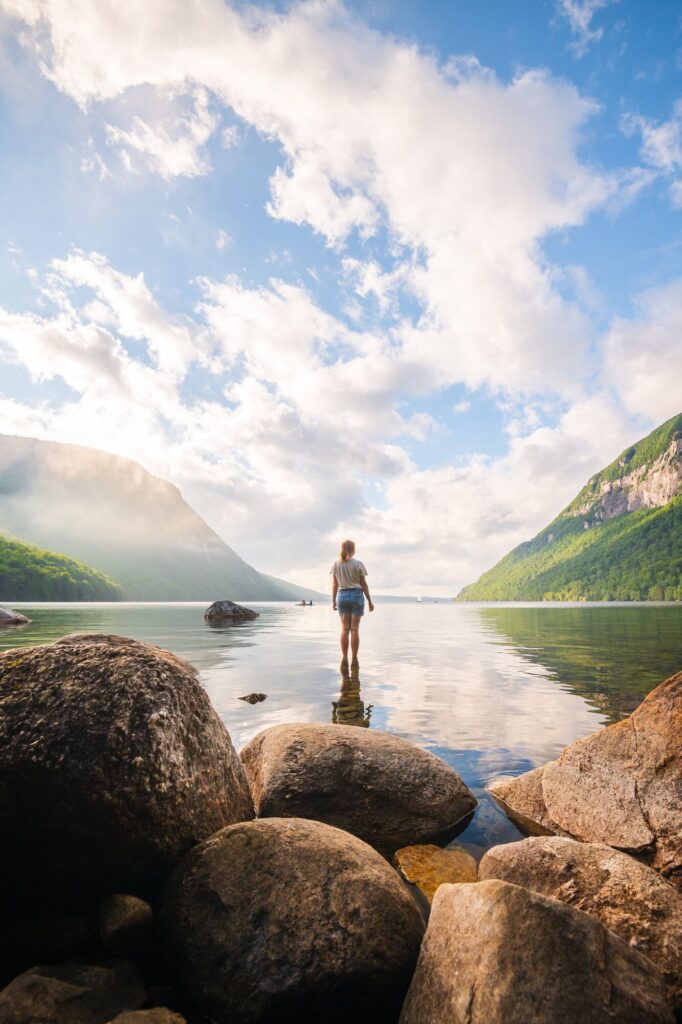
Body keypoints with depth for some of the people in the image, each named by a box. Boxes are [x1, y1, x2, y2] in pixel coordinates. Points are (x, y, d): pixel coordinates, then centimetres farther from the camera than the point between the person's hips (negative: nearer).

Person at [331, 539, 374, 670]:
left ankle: (344, 659, 4)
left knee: (345, 629, 6)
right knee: (355, 629, 0)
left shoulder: (336, 564, 3)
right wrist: (369, 601, 5)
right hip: (357, 595, -2)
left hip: (342, 595, 2)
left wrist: (333, 600, 13)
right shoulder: (358, 563, -3)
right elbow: (364, 584, -2)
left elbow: (334, 584, 5)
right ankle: (354, 659, 2)